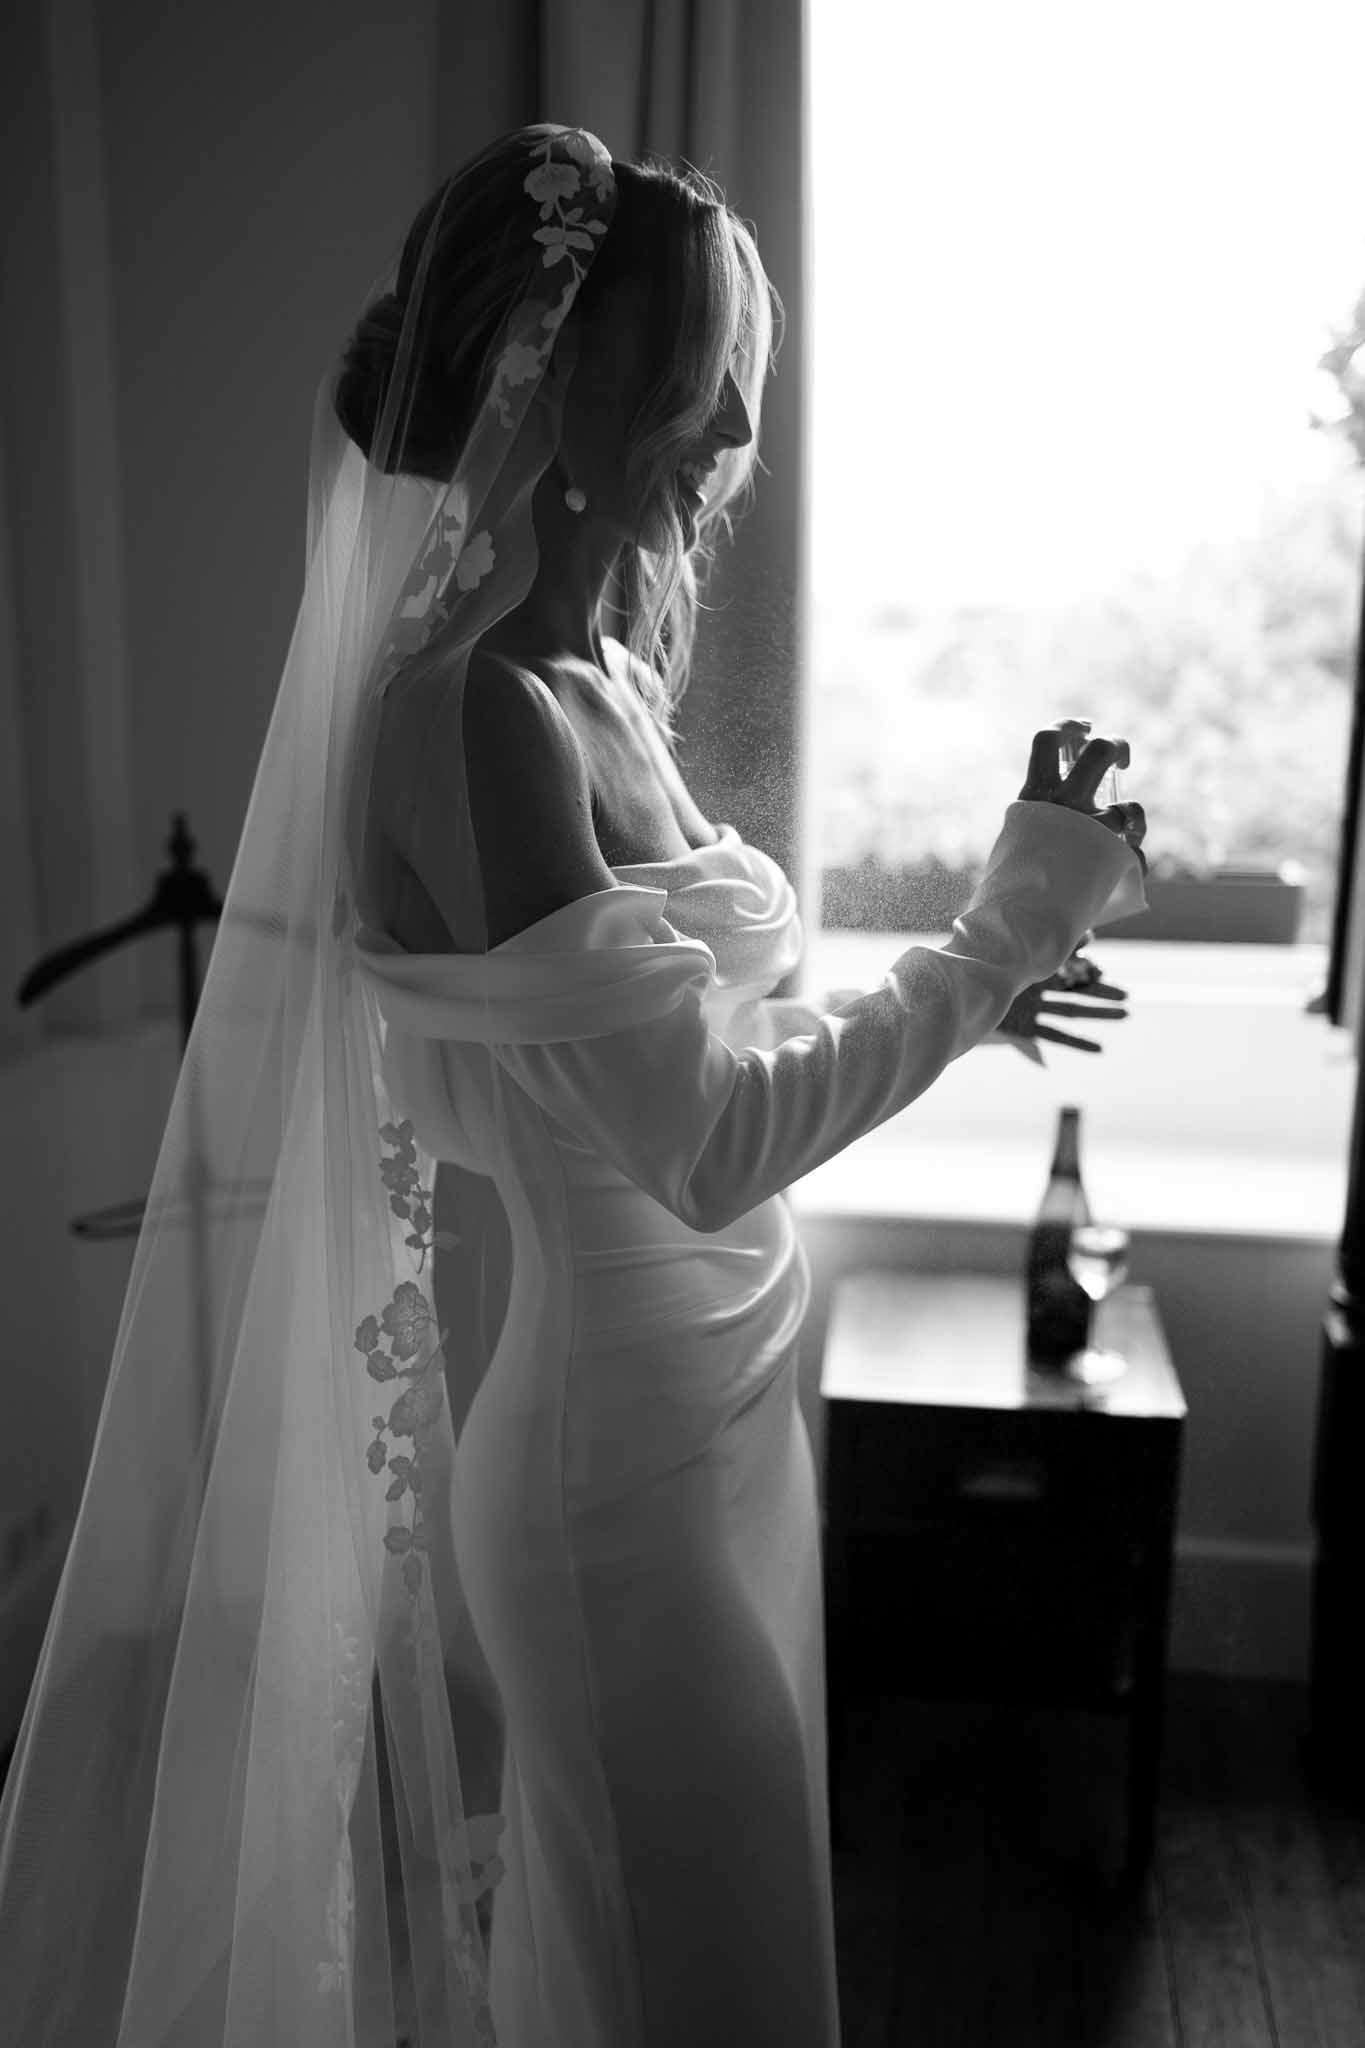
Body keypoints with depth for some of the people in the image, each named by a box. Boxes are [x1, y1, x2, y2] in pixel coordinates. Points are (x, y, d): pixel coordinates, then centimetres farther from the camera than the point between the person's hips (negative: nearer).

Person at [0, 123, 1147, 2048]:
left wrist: (973, 974, 8)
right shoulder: (472, 716, -23)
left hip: (704, 1419, 9)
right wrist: (1002, 935, -16)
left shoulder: (597, 688, 5)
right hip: (623, 1461, -8)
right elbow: (709, 1135, -24)